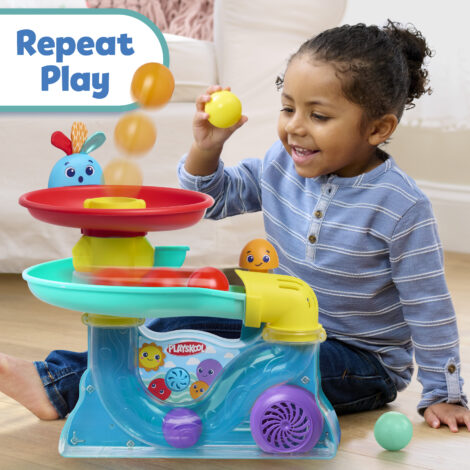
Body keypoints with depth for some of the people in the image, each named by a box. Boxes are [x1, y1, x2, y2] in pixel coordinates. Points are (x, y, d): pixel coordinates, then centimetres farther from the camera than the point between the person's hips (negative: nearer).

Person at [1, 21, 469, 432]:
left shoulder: (400, 206, -22)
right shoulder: (283, 163, -5)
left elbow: (429, 307, -15)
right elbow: (214, 198, 8)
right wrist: (206, 147, -12)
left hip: (363, 361, -6)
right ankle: (60, 379, -11)